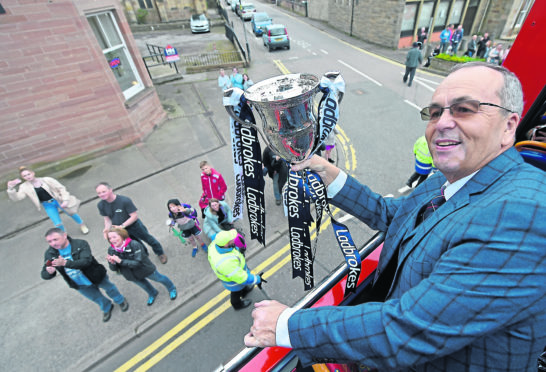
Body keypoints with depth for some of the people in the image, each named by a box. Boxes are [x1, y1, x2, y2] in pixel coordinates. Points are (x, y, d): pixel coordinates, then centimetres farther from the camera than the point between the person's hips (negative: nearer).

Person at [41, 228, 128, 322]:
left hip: (96, 276, -4)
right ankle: (107, 308, 59)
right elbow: (44, 275, -12)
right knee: (96, 298, 26)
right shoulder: (49, 254, -14)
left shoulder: (80, 244, -29)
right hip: (81, 286, 4)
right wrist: (49, 272, -35)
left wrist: (65, 263, -52)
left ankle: (120, 301, 55)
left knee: (109, 288, 23)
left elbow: (86, 261, -40)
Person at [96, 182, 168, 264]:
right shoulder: (101, 205, -13)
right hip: (121, 230, 4)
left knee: (149, 240, 13)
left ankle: (160, 253, 38)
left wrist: (122, 225, -33)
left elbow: (134, 216, -26)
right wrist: (107, 228, -22)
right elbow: (107, 219, -3)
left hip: (134, 226, -4)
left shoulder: (125, 200, -30)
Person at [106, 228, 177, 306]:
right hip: (132, 276, 5)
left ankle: (172, 289, 52)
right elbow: (114, 269, -11)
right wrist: (112, 263, -33)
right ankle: (152, 294, 63)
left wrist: (120, 261, -41)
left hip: (145, 270, -4)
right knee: (143, 285, 30)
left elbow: (138, 263, -36)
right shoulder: (111, 250, -17)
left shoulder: (134, 244, -34)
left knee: (159, 278, 20)